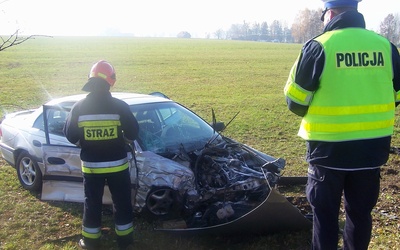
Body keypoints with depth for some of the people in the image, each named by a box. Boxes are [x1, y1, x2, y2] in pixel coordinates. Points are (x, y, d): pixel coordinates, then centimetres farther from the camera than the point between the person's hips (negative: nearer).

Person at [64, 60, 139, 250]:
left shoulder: (79, 107, -9)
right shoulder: (119, 106, -13)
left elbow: (70, 136, -1)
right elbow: (133, 133, -7)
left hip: (90, 166, 1)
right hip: (117, 165, -1)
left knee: (92, 204, 15)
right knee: (122, 203, 14)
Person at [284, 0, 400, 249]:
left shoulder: (319, 46, -10)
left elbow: (295, 100, -7)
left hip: (330, 147, -4)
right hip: (374, 146, 4)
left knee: (325, 212, 11)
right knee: (361, 211, 18)